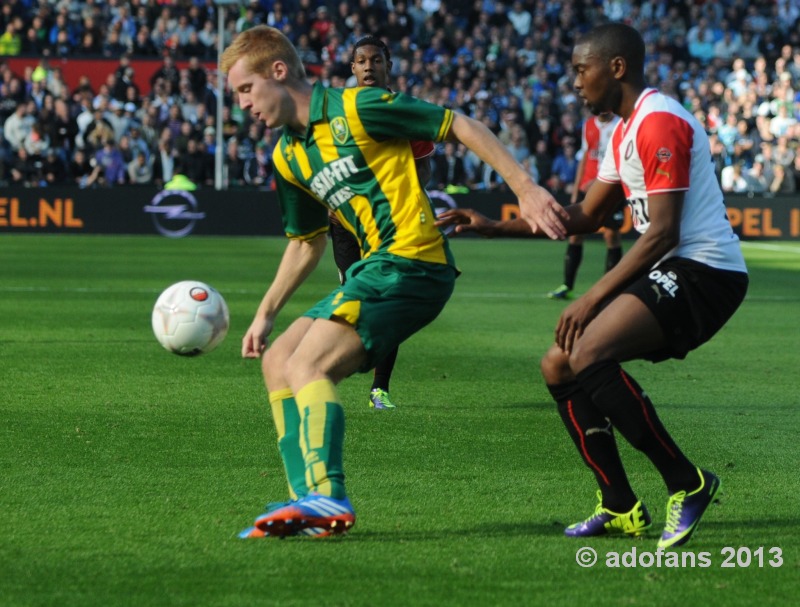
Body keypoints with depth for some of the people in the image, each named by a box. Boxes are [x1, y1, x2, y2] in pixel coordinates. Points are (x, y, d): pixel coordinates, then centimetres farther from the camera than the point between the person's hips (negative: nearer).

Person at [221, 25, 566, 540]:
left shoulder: (357, 108, -9)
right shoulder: (288, 156, 16)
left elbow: (461, 126, -7)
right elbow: (307, 241, 30)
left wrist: (526, 188, -13)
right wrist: (265, 315, 25)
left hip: (412, 261, -9)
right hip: (375, 269, 9)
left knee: (308, 365, -20)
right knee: (276, 362, 4)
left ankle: (328, 498, -27)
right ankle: (309, 503, -1)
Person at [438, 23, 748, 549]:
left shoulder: (659, 122, -15)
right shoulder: (625, 131, 17)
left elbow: (662, 234, -20)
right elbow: (587, 217, 24)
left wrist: (593, 299, -19)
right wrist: (496, 227, 17)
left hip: (704, 272, -11)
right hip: (673, 272, 11)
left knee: (588, 354, -27)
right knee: (559, 366, 7)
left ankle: (687, 484, -19)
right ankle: (621, 509, 9)